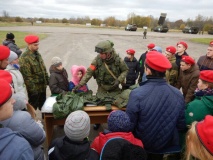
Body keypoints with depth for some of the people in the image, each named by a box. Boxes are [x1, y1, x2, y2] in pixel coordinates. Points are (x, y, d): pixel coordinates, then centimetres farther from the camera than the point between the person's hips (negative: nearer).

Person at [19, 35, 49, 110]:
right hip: (34, 88, -8)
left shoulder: (37, 54, 6)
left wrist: (47, 80, 12)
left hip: (43, 85, 8)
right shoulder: (24, 58, -21)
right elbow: (27, 76, -22)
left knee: (43, 104, 23)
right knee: (33, 106, 8)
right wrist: (32, 89, -20)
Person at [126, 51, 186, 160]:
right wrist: (169, 135, 14)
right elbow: (181, 126, -6)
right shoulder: (178, 94, -16)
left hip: (142, 144, -3)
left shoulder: (137, 94, -28)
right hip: (168, 144, 3)